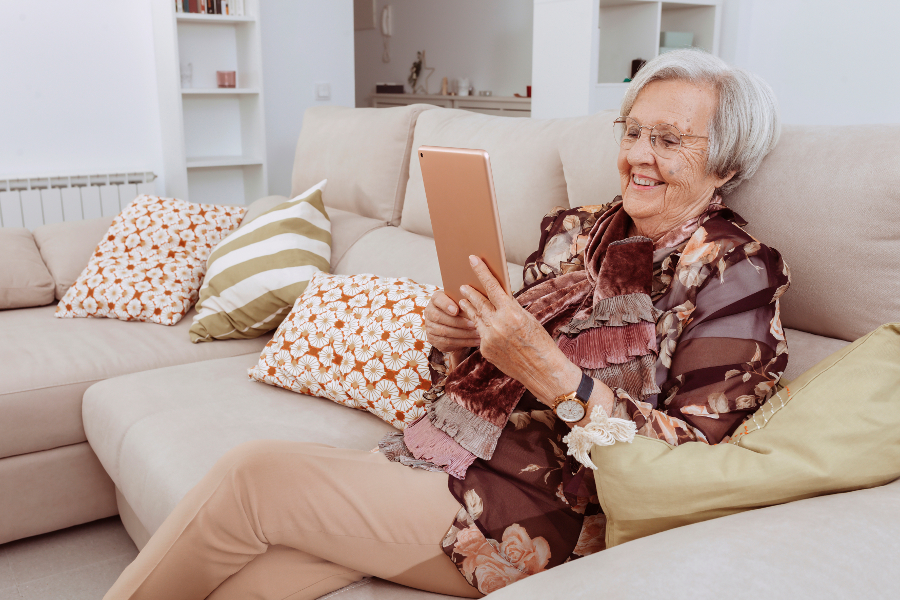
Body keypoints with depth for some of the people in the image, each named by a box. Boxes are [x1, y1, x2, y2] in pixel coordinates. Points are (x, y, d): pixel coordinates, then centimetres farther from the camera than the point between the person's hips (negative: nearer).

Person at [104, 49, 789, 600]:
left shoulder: (735, 274, -6)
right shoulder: (579, 229, 12)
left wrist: (548, 370, -25)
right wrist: (457, 335, -7)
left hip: (536, 519, -5)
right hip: (442, 452, 6)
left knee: (251, 474, -15)